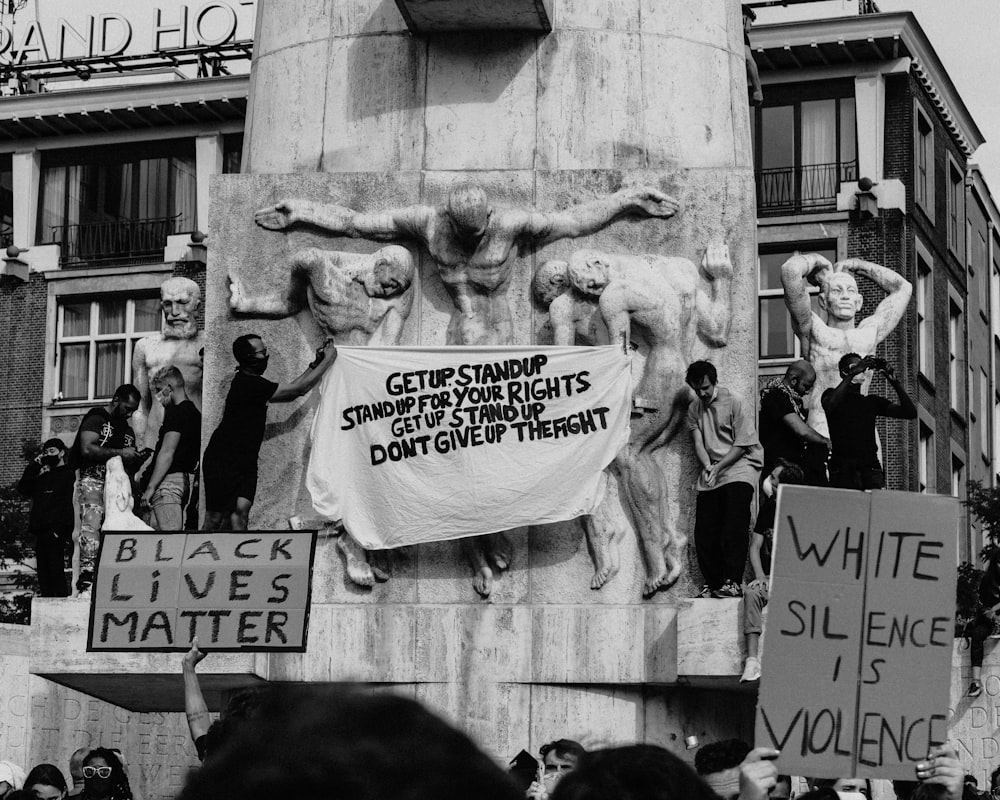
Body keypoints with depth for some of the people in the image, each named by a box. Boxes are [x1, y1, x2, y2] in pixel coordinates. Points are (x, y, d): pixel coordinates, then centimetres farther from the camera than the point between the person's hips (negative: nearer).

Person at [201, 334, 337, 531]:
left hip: (244, 463, 8)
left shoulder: (250, 382, 10)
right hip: (222, 461, -8)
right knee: (216, 519, -5)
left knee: (241, 510, -8)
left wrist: (315, 364, 12)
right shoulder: (248, 384, -21)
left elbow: (290, 392, 17)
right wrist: (328, 360, -9)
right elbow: (299, 389, -17)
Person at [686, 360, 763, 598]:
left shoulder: (736, 403, -7)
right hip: (711, 472, 6)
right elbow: (698, 443, 4)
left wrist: (718, 467, -17)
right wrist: (707, 467, -15)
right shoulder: (694, 408, 10)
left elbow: (742, 445, -9)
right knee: (704, 532, -1)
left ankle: (732, 582, -20)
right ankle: (712, 584, 5)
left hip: (739, 466, -5)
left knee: (733, 529, -17)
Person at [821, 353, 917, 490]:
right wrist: (852, 374, -18)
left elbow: (910, 413, 12)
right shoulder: (832, 394, 10)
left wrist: (894, 380, 1)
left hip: (871, 468, 3)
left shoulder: (872, 401, 20)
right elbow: (829, 405, -16)